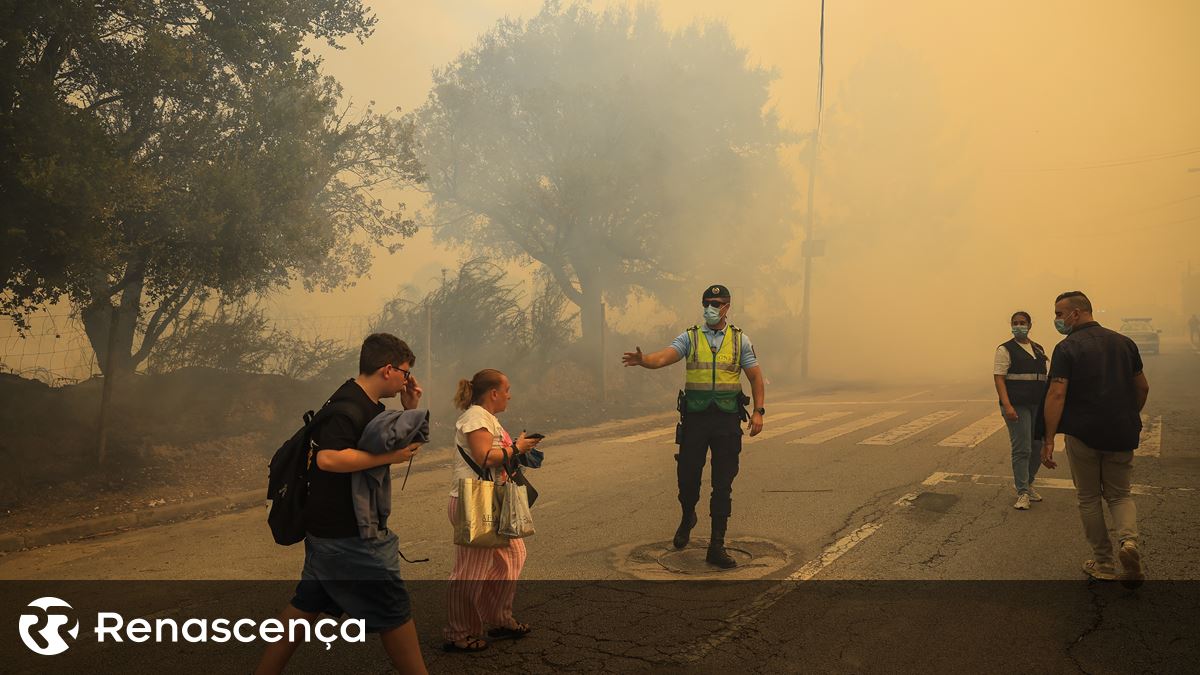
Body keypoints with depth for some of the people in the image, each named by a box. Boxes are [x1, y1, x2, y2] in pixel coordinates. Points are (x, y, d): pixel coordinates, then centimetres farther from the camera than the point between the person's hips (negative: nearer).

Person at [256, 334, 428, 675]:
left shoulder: (367, 404, 12)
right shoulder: (348, 404, -19)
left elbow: (402, 445, 23)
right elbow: (328, 458, -33)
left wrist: (410, 410, 8)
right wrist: (389, 456, -27)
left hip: (329, 528, 10)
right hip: (347, 534, -10)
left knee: (306, 605, 17)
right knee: (393, 609, 1)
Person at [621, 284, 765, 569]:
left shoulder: (740, 339, 7)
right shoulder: (690, 337, 3)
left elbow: (756, 377, 8)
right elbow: (663, 357, -13)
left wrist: (758, 411, -3)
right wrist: (643, 360, -35)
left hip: (727, 419, 0)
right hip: (695, 417, 0)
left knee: (723, 484, 1)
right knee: (687, 476, 3)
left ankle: (717, 546, 8)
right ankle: (687, 518, 36)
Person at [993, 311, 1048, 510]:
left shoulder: (1038, 349, 15)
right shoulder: (1005, 349, -4)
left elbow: (1044, 378, 19)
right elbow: (999, 378, -11)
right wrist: (1007, 406, -21)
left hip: (1038, 405, 6)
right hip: (1017, 406, -6)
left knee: (1038, 447, 10)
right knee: (1022, 449, -6)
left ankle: (1028, 483, 28)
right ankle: (1023, 493, 2)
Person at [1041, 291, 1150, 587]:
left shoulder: (1067, 349, -10)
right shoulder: (1124, 342, 6)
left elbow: (1057, 394, -19)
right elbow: (1142, 388, 12)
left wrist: (1048, 439, -18)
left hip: (1082, 435, -4)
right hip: (1122, 435, 4)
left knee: (1089, 499, 12)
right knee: (1120, 495, 17)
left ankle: (1103, 563, 17)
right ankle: (1129, 540, -10)